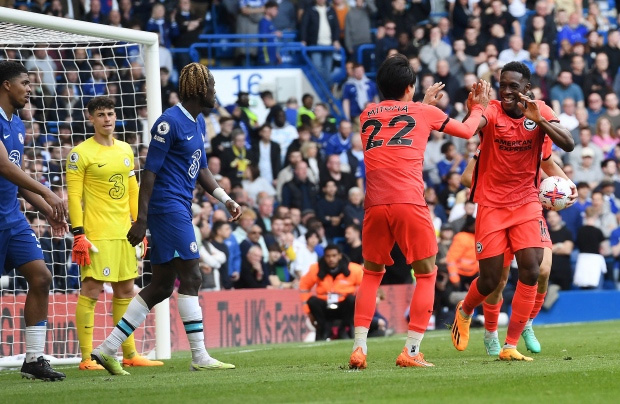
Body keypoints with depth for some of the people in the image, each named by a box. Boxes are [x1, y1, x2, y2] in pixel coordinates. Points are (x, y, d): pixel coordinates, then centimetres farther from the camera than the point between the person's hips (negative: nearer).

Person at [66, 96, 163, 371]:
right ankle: (86, 358, -7)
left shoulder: (125, 150, 15)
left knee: (125, 291, 10)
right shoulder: (81, 153, -5)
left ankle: (129, 354, 16)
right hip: (97, 235, -7)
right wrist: (78, 234, -15)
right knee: (91, 291, -8)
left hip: (124, 233, 7)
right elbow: (74, 195, -9)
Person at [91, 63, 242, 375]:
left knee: (161, 286, 8)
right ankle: (200, 357, -8)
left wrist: (226, 200, 13)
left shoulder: (198, 123, 16)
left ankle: (107, 349, 10)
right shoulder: (170, 122, -13)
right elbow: (149, 172, -15)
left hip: (179, 210, 10)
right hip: (168, 206, -10)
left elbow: (201, 169, 25)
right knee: (191, 277, -10)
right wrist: (141, 220, -18)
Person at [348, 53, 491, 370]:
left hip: (375, 205, 3)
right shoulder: (424, 113, 10)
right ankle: (411, 350, -1)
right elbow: (467, 130, 25)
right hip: (409, 203, -3)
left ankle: (359, 348, 4)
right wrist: (478, 107, 44)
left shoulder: (367, 115, 18)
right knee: (426, 274, 11)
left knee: (371, 274, 18)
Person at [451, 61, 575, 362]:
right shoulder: (492, 111, -12)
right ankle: (464, 312, 34)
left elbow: (568, 145, -15)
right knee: (490, 280, -1)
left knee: (531, 271, -13)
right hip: (491, 204, -2)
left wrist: (539, 120, -29)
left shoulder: (541, 112, -3)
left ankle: (510, 346, -4)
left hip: (526, 202, 2)